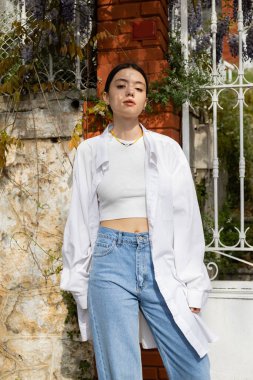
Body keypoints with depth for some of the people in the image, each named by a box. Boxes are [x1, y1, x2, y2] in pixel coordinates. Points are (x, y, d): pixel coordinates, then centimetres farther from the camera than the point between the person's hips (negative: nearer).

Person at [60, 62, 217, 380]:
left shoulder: (167, 148, 6)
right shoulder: (90, 151, 7)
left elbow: (185, 217, 4)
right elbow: (80, 219, 8)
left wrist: (192, 286, 0)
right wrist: (79, 282, 5)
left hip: (162, 263, 1)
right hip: (110, 261, 0)